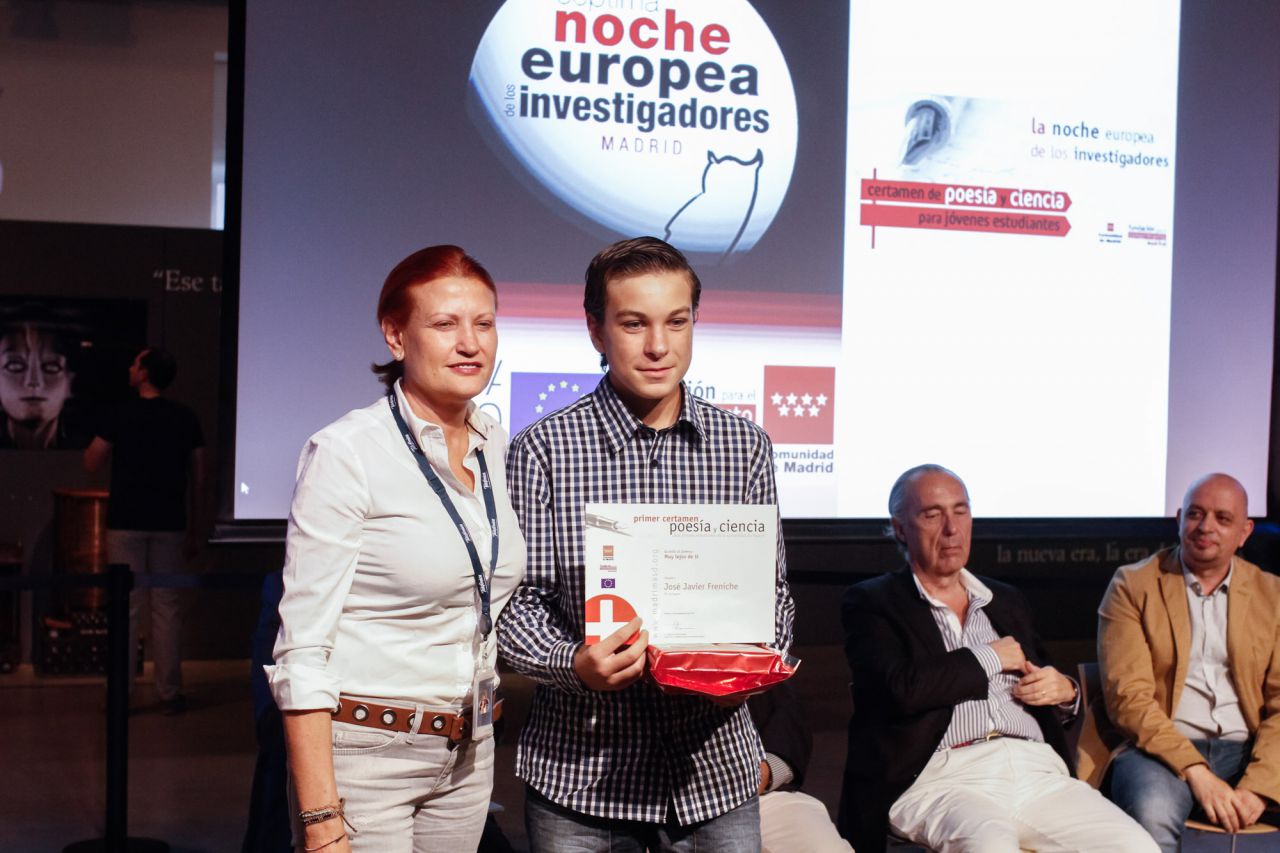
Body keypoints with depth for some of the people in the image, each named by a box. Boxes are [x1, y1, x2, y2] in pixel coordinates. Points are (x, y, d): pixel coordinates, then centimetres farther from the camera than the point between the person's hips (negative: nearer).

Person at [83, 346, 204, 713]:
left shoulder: (121, 414, -5)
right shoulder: (186, 418, 3)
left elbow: (91, 463, 0)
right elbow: (198, 479, 4)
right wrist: (195, 530, 11)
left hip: (126, 524, -2)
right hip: (170, 524, 2)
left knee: (125, 607, 2)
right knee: (167, 607, 6)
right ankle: (169, 693, 7)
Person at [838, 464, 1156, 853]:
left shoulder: (1008, 601, 25)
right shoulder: (871, 602, 7)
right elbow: (903, 689, -11)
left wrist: (1065, 690, 7)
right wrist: (990, 657, 1)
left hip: (1037, 767, 6)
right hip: (946, 776, -6)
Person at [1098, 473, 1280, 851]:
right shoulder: (1132, 585, 3)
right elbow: (1127, 695, -6)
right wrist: (1197, 773, -18)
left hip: (1248, 749, 3)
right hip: (1162, 748, -3)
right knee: (1151, 814, -36)